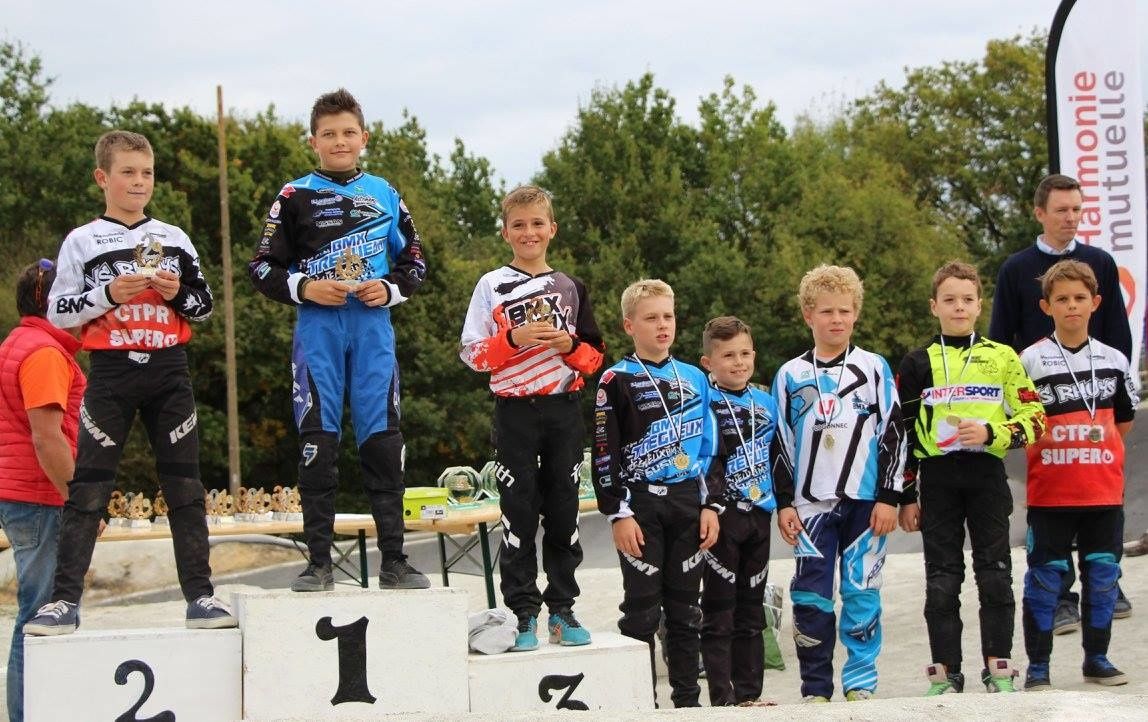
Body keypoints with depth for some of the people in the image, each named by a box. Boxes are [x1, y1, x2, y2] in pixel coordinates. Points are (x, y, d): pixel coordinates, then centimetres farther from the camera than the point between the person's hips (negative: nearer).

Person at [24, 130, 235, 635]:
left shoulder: (174, 239, 11)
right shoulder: (82, 242, 4)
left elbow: (203, 306, 14)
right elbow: (58, 312, 1)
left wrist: (178, 293, -7)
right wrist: (108, 294, -13)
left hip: (168, 369, 2)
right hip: (111, 371, -2)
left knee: (184, 485, 1)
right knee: (88, 487, -6)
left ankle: (200, 595, 3)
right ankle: (64, 599, -6)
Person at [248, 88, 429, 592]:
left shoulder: (385, 195, 11)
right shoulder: (295, 197, 4)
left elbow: (414, 261, 16)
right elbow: (262, 268, 4)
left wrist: (390, 289, -3)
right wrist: (304, 288, -12)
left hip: (373, 327, 2)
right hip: (317, 328, -2)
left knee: (383, 440, 0)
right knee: (317, 441, -2)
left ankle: (393, 560, 6)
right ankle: (319, 563, 3)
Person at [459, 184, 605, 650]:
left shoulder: (570, 288, 11)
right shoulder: (492, 287, 3)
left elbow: (594, 358, 11)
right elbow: (472, 354, -3)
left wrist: (570, 345, -9)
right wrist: (514, 338, -17)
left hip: (564, 411, 3)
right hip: (515, 413, -2)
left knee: (564, 514, 4)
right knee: (519, 516, -2)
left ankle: (562, 609, 11)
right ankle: (522, 615, 2)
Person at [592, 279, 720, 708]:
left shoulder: (694, 379, 11)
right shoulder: (617, 382, -4)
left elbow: (709, 448, 14)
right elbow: (605, 454, -7)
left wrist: (710, 506, 6)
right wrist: (618, 514, -12)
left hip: (687, 504, 4)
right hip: (641, 506, -4)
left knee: (685, 608, 8)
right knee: (642, 609, -2)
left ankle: (687, 700, 14)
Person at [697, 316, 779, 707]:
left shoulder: (766, 403, 12)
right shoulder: (704, 404, -8)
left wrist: (782, 503, 13)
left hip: (758, 514, 6)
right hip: (722, 515, -6)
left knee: (752, 610, 11)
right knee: (719, 610, -3)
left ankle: (749, 693, 16)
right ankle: (722, 697, -1)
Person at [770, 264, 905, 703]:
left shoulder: (875, 370, 4)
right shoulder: (790, 376, 7)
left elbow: (893, 435, 2)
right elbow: (780, 444, 8)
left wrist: (889, 498, -3)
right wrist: (783, 503, 3)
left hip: (865, 501, -1)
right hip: (812, 503, 1)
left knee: (862, 592, 0)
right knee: (811, 597, -1)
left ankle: (861, 682, 9)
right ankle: (815, 687, 7)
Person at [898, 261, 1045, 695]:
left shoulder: (1002, 358, 7)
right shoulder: (917, 365, 7)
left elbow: (1034, 419, 4)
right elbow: (902, 434, 7)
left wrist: (990, 433, -13)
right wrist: (907, 496, 2)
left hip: (987, 476, 0)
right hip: (937, 479, 0)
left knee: (995, 575, -1)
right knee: (941, 581, 1)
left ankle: (999, 667, 7)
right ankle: (945, 672, 7)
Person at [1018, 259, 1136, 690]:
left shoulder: (1114, 360, 7)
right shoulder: (1031, 360, -3)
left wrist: (1098, 455, 11)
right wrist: (1053, 452, -6)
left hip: (1104, 490, 3)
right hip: (1050, 491, -3)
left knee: (1102, 573, 8)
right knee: (1045, 576, 0)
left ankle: (1096, 658, 20)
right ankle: (1038, 665, 6)